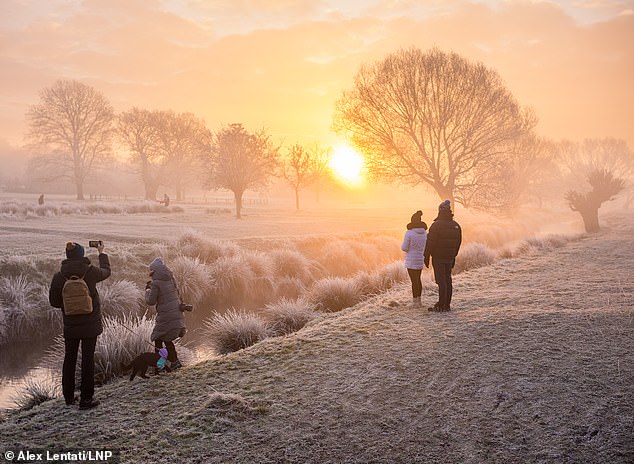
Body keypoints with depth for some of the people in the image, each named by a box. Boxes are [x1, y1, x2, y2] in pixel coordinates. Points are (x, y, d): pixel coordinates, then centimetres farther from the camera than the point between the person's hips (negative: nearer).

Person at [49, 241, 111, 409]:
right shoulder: (90, 271, -11)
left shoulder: (59, 276, -6)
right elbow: (106, 271, 11)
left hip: (70, 325, 2)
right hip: (90, 324, -2)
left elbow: (54, 301, -1)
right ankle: (86, 398, 6)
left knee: (69, 358, 16)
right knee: (88, 359, 3)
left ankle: (69, 396, 25)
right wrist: (102, 253, 25)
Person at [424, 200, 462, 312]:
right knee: (448, 280, 12)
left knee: (441, 281, -5)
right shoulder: (456, 226, 6)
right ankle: (447, 305, 17)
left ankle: (441, 305, -4)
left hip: (438, 257, -6)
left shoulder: (436, 225, -14)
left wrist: (426, 257, -6)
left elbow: (430, 243, -14)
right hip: (449, 258, 6)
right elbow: (458, 243, 12)